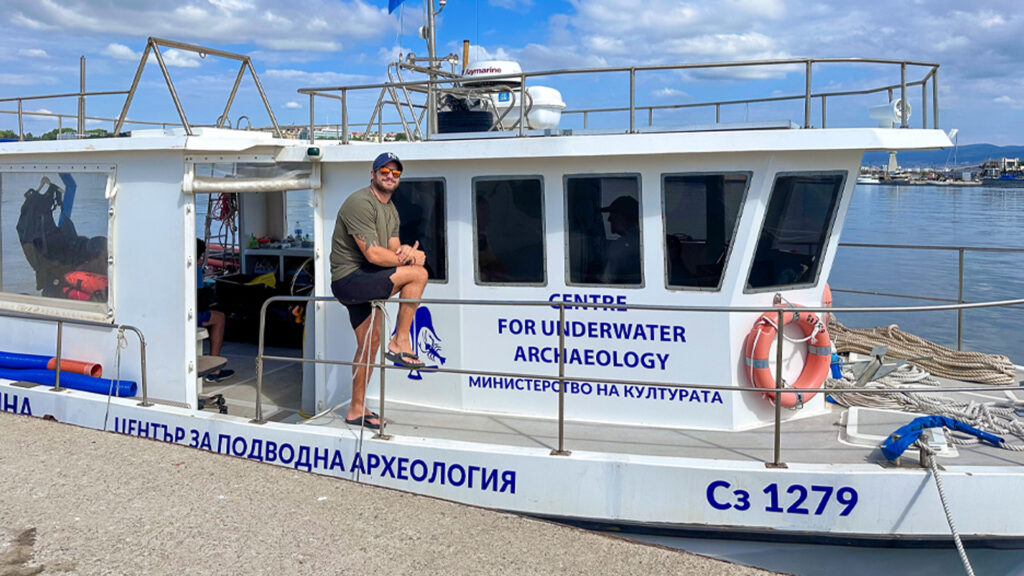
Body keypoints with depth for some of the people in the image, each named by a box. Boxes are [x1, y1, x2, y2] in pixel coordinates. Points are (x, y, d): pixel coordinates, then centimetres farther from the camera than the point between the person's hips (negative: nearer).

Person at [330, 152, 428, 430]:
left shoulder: (391, 210, 16)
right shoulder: (360, 203, -16)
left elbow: (391, 251, 10)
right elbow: (373, 255, -23)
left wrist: (404, 251, -13)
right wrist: (410, 257, -12)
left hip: (362, 282, 10)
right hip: (349, 279, -10)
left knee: (369, 343, 13)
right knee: (417, 273, -20)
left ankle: (357, 410, 24)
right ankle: (400, 342, -11)